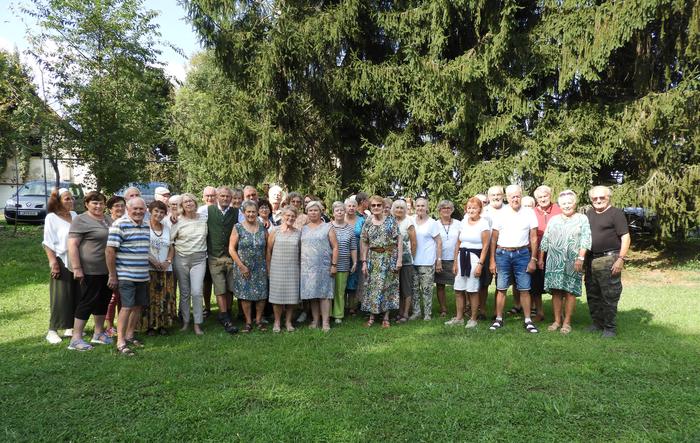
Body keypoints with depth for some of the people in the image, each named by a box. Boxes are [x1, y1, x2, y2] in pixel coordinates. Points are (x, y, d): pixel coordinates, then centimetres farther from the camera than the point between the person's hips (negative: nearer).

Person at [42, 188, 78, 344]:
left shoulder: (74, 215, 10)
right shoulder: (51, 218, -4)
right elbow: (48, 243, -8)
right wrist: (53, 262, -16)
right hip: (61, 262, -5)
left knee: (76, 295, 9)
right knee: (60, 298, -4)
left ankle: (70, 327, 20)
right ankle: (52, 331, 5)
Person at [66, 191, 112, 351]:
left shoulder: (107, 219, 13)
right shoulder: (81, 220, -9)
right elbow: (72, 245, -15)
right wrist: (77, 268, -21)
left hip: (107, 270, 7)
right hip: (91, 270, -7)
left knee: (103, 301, 14)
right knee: (88, 302, -3)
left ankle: (98, 333, 27)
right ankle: (76, 339, 6)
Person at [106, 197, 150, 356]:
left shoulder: (146, 226, 11)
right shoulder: (120, 225, -12)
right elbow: (110, 250, -14)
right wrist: (112, 275, -13)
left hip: (142, 276, 7)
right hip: (126, 276, -7)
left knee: (139, 306, 12)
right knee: (127, 307, -10)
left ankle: (129, 335, 27)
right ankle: (120, 342, -2)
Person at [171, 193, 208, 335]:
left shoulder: (203, 219, 4)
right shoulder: (178, 221, 0)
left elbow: (207, 236, 17)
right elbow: (169, 239, 1)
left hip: (199, 259, 0)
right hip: (181, 259, 0)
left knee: (196, 292, -9)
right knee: (184, 292, 8)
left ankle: (198, 324, 1)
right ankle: (185, 321, 21)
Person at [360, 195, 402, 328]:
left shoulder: (391, 221, -1)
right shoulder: (367, 224, 6)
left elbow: (399, 240, -4)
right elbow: (364, 244, 6)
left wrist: (399, 259, -10)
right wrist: (364, 262, 0)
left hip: (390, 257, -2)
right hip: (373, 259, 2)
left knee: (388, 286, 2)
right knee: (372, 286, 2)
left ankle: (386, 318, 11)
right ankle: (371, 317, 13)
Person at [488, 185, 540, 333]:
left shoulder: (529, 213, 2)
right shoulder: (501, 214, 3)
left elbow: (533, 238, 4)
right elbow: (494, 239, 6)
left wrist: (533, 259, -1)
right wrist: (492, 260, 3)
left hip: (522, 254, 0)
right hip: (502, 254, 1)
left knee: (524, 289, 2)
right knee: (501, 288, 5)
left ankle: (528, 320, 11)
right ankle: (499, 319, 14)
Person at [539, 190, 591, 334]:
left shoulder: (582, 219, 5)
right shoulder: (553, 220, 15)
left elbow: (585, 241, -4)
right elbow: (545, 241, 14)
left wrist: (580, 258, -13)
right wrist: (540, 258, 9)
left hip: (572, 262, -3)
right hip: (554, 262, 3)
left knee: (570, 291, 0)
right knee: (556, 291, 3)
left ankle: (567, 322, 8)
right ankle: (557, 321, 11)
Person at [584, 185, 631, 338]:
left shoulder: (616, 213, -5)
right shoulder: (589, 214, 15)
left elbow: (625, 237, -10)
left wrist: (621, 259, -17)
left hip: (609, 259, -7)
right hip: (591, 260, 7)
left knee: (609, 296, -1)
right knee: (592, 295, 14)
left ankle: (610, 327, 9)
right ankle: (597, 322, 27)